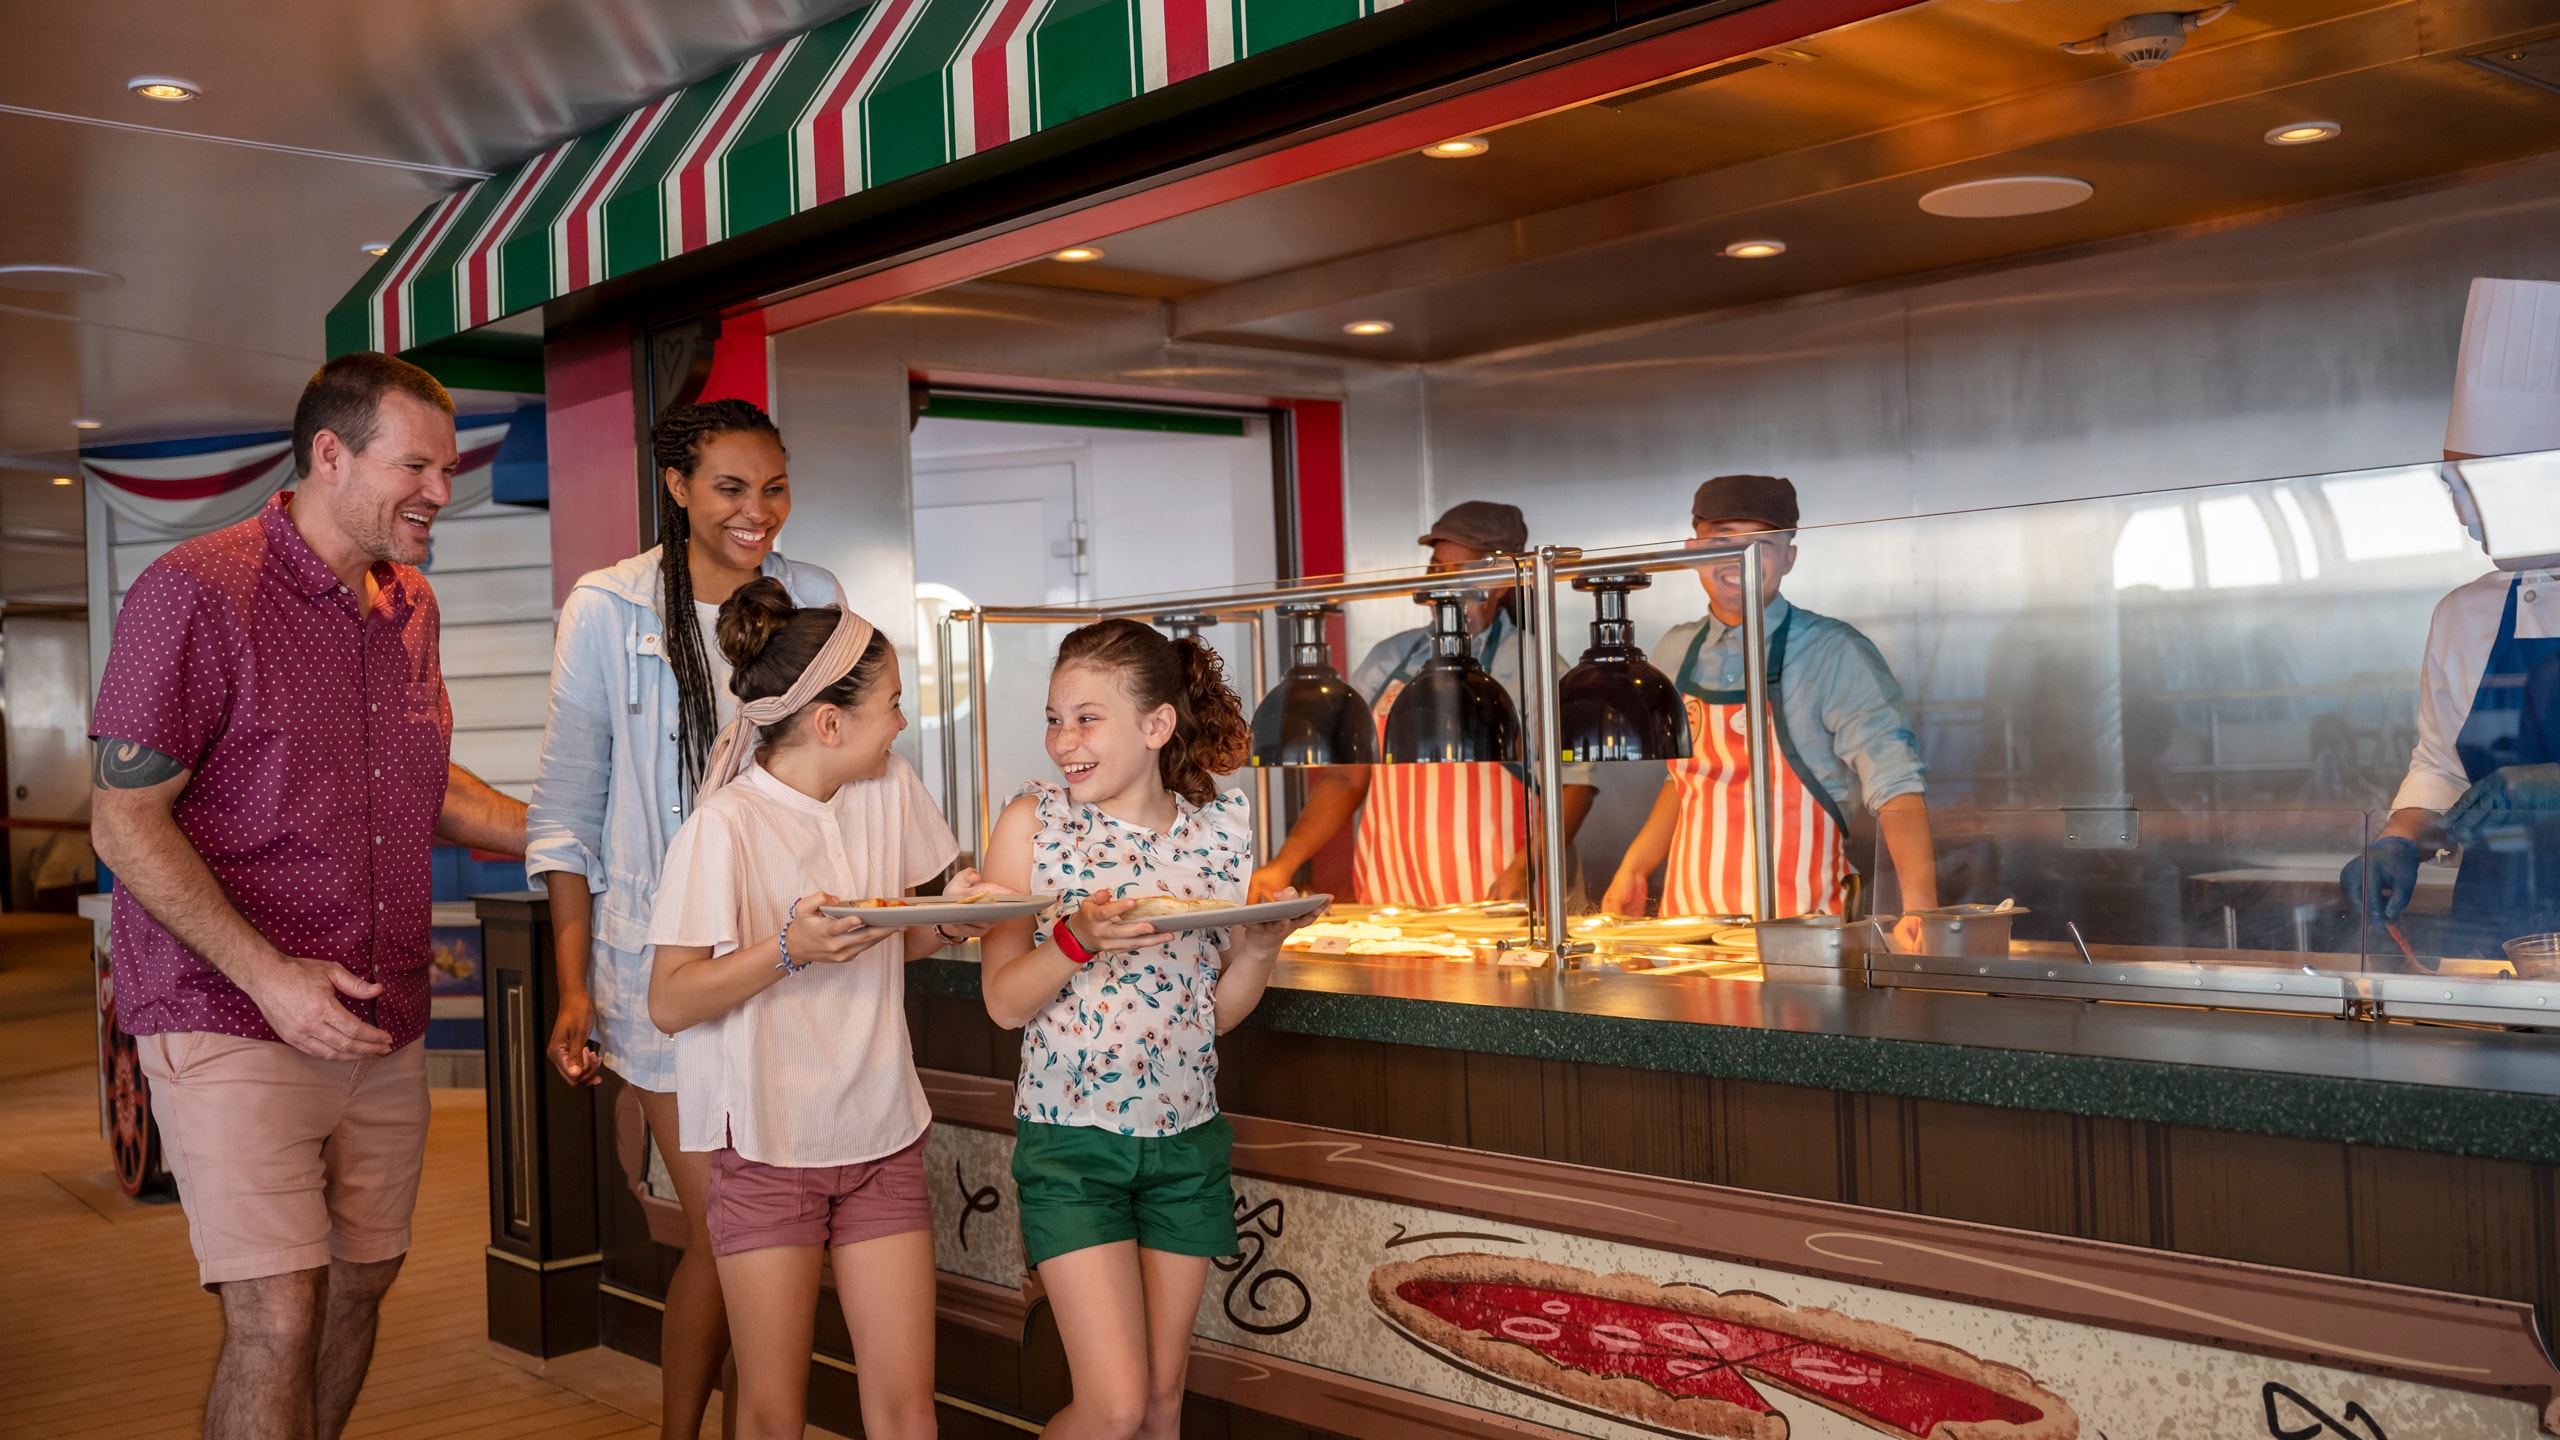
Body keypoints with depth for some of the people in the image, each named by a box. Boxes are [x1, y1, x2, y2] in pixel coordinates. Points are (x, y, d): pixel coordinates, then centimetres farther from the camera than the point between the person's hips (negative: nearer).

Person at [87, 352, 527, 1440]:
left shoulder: (411, 606, 11)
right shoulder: (195, 592, -11)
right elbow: (125, 819, -12)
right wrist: (268, 974, -20)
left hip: (384, 1024, 7)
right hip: (232, 1021, -7)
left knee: (360, 1282, 14)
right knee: (277, 1319, -10)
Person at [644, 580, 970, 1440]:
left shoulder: (892, 791, 3)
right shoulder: (724, 827, -15)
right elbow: (669, 1003, -15)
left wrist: (954, 920, -6)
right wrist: (790, 949, -27)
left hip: (881, 1135, 4)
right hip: (768, 1143, -4)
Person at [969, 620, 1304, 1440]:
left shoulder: (1223, 828, -1)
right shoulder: (1034, 822, -7)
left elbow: (1222, 1008, 5)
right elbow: (1004, 1002, -8)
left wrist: (1264, 943, -14)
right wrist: (1077, 938, -25)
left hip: (1187, 1138, 3)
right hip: (1070, 1136, -3)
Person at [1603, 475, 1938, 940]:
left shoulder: (1834, 654, -6)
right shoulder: (1674, 655, 9)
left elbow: (1894, 784, -15)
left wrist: (1919, 904, -27)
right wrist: (1633, 869, 14)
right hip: (1687, 918, 4)